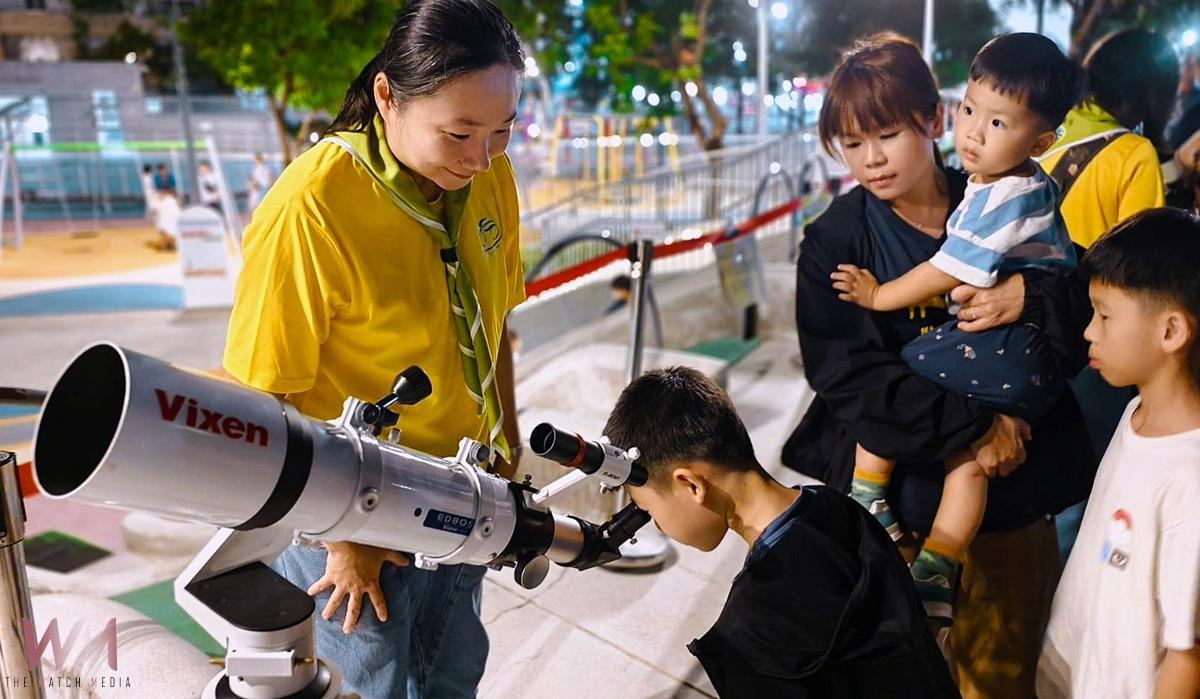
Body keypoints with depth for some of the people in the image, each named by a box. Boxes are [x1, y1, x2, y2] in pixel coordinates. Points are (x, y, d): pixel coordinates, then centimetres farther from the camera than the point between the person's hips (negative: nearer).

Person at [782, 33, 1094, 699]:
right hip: (894, 483, -1)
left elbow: (1097, 304, -1)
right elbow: (845, 372, -17)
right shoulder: (835, 240, -6)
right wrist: (972, 425, -22)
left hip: (1013, 475, 2)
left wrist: (1034, 296, -23)